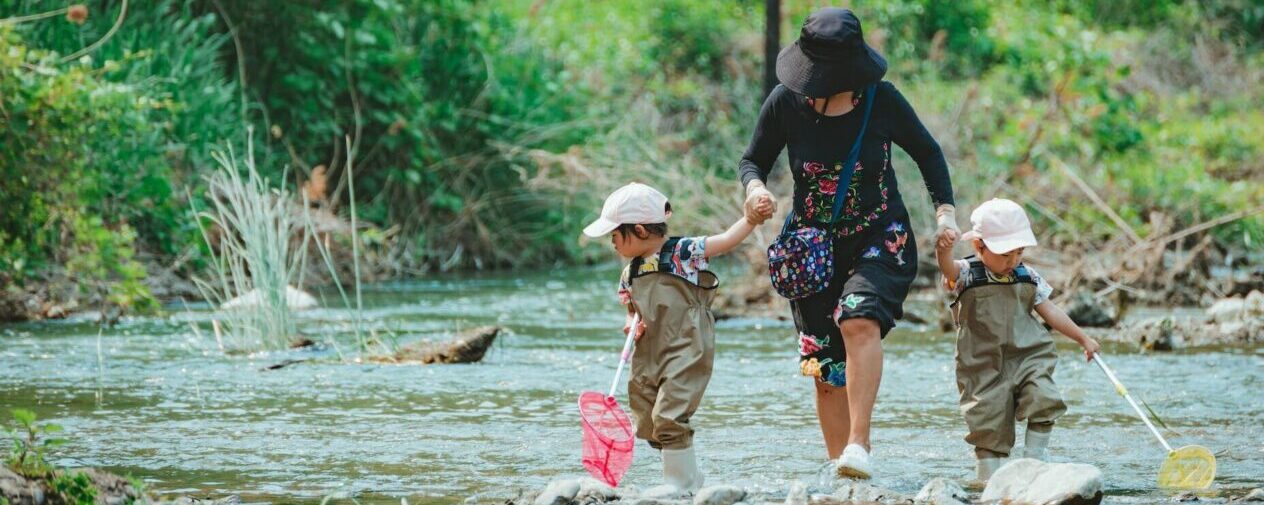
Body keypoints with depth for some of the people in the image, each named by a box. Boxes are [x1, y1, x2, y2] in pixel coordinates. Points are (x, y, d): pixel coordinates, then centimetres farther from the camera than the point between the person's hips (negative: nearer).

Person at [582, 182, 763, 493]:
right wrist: (632, 325, 2)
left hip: (686, 352, -8)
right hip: (649, 358, 8)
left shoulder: (683, 252, -7)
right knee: (648, 424, 11)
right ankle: (691, 484, 24)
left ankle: (682, 486, -7)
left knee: (668, 418, -17)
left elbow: (726, 241, -10)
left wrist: (750, 220, -24)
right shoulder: (630, 274, 12)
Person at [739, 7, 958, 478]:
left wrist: (944, 211, -3)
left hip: (881, 239, -2)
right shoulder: (786, 102, -8)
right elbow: (753, 159, 6)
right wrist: (755, 187, -16)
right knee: (825, 367, 1)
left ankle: (859, 445, -31)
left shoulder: (882, 100, -10)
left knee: (860, 318, -31)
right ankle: (839, 467, 12)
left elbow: (927, 152, 6)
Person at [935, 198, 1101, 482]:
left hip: (1030, 357, 3)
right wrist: (944, 249, -51)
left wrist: (1083, 339, 21)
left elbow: (1050, 312, 18)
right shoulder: (966, 276, -5)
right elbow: (947, 267, -27)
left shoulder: (1027, 277, 9)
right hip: (985, 367, -3)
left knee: (1043, 399, -19)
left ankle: (1035, 457, -4)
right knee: (989, 424, -5)